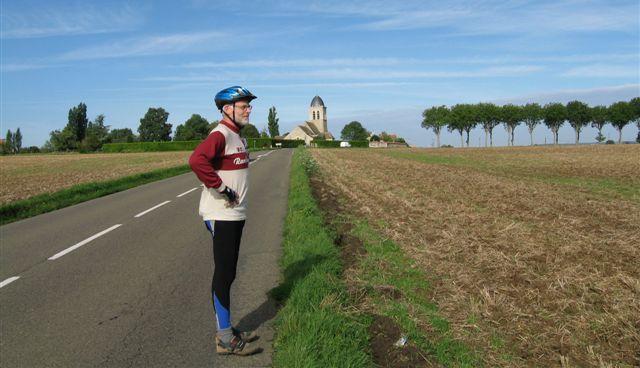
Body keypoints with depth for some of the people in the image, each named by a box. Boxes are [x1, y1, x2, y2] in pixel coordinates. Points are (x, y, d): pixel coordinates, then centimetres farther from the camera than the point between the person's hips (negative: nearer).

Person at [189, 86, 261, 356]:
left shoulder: (237, 135, 16)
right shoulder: (220, 134, -16)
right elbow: (197, 160, -33)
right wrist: (222, 189, -25)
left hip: (235, 214, 10)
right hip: (221, 215, -10)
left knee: (228, 273, 16)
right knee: (223, 274, -3)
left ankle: (226, 331, 28)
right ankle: (225, 339, 7)